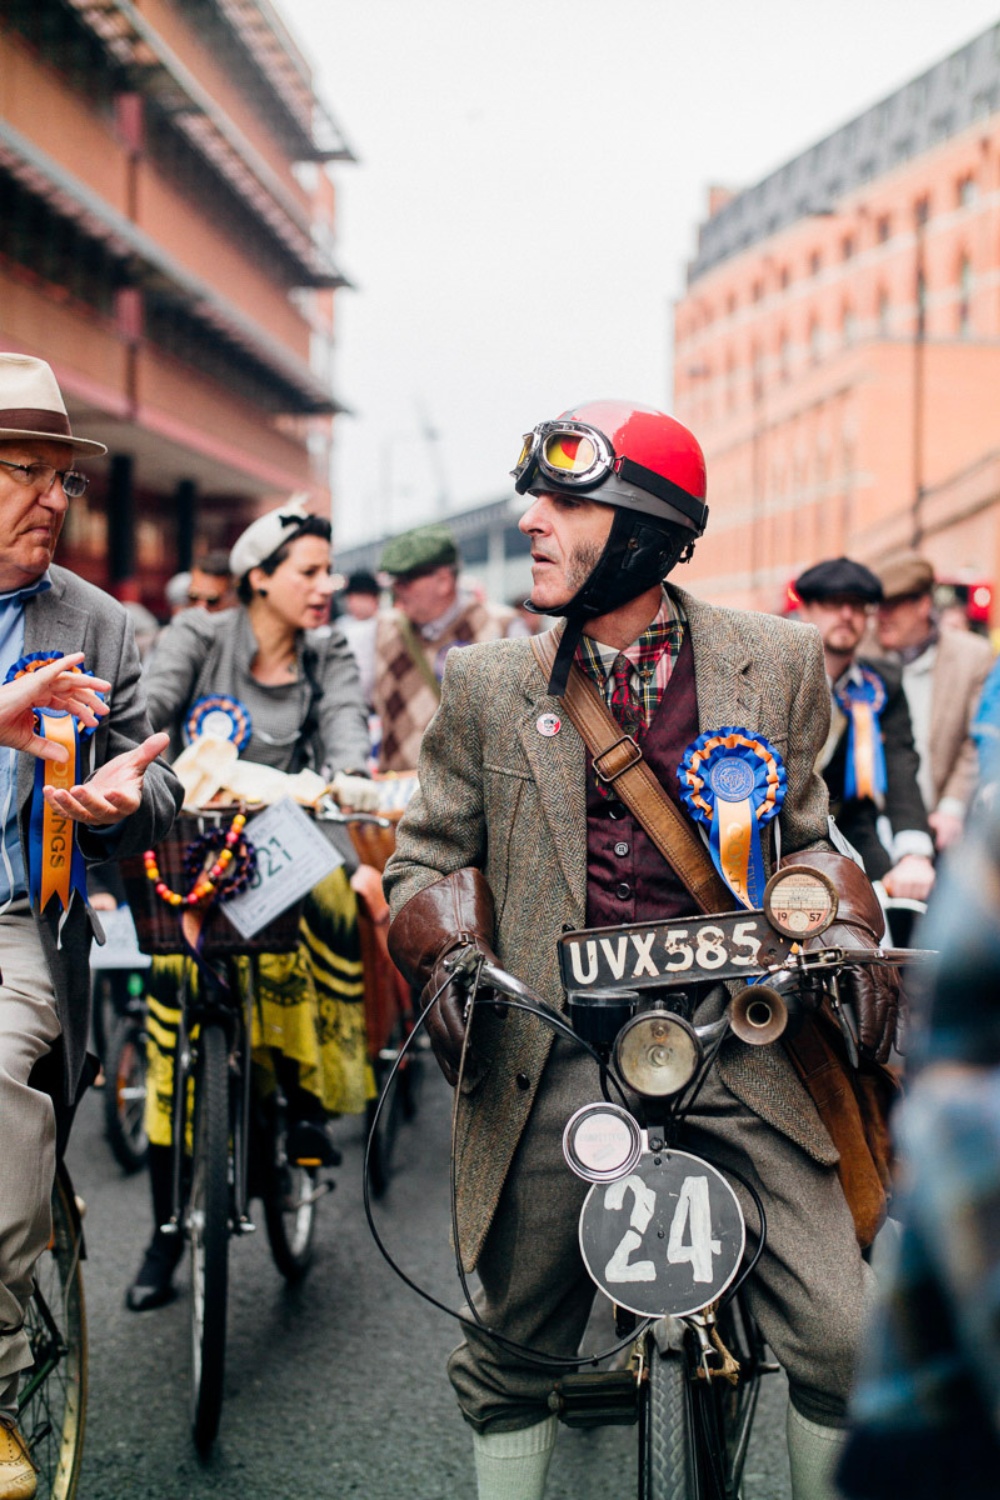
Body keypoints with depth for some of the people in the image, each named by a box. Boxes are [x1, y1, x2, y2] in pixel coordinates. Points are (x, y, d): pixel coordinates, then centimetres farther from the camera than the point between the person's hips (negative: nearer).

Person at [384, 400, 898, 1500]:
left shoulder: (777, 663, 4)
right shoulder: (486, 685, 3)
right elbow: (425, 861, 11)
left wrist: (840, 923, -2)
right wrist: (440, 949, -9)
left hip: (737, 1038, 0)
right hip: (553, 1058, 0)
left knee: (842, 1343, -3)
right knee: (512, 1358, 9)